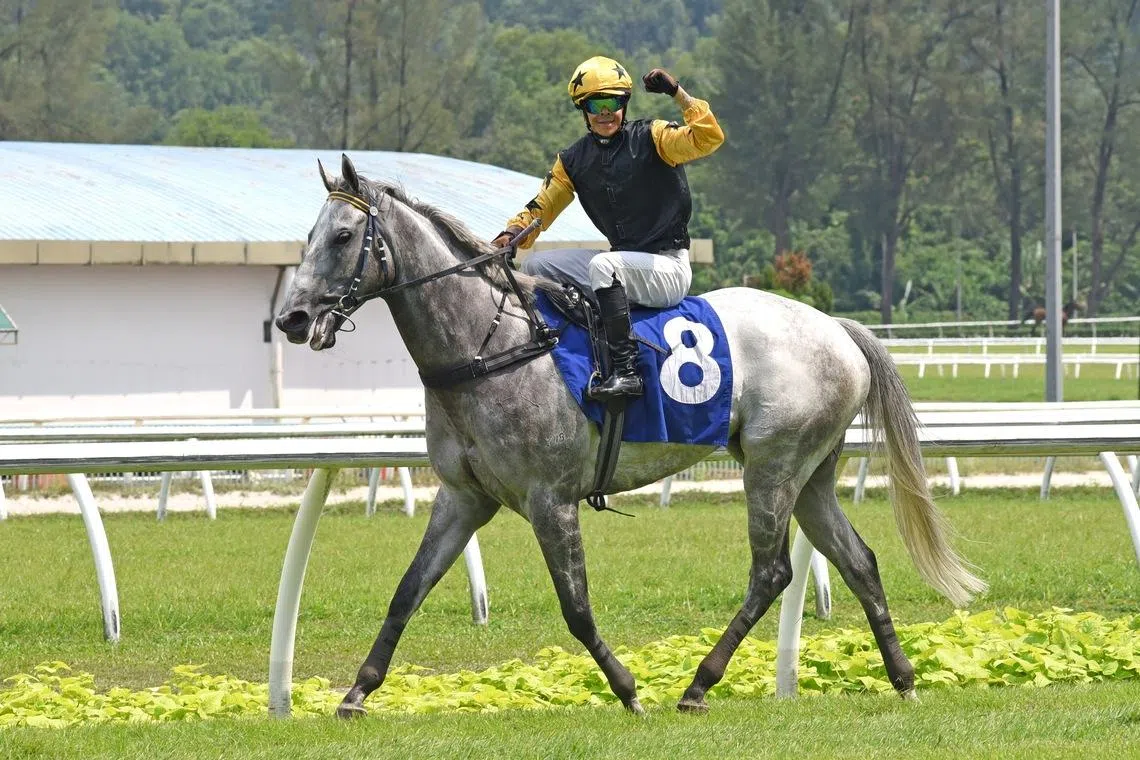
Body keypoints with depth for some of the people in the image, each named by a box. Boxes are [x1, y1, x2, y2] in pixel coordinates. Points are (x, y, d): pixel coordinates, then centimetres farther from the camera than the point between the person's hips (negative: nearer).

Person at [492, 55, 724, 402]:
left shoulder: (651, 137, -7)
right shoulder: (574, 161, 9)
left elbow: (709, 138, -20)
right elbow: (542, 207, 12)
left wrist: (678, 93, -24)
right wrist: (512, 234, -7)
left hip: (667, 267, -7)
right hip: (622, 262, 7)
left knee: (603, 265, -34)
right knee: (535, 266, 3)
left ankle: (626, 371, -38)